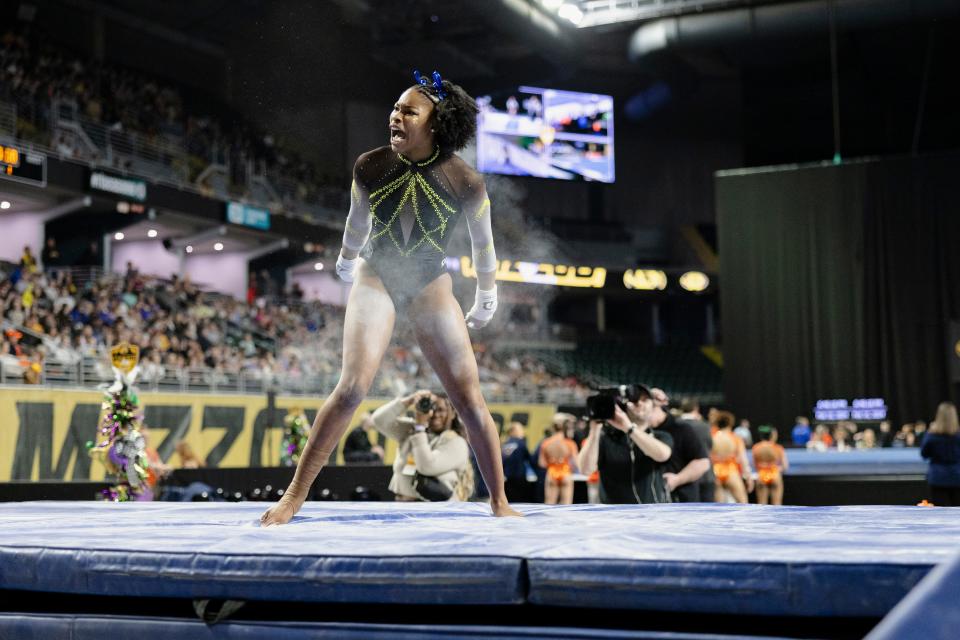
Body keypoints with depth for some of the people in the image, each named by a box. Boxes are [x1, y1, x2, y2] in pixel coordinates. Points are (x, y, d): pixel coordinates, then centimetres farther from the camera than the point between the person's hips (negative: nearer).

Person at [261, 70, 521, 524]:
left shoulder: (465, 182, -17)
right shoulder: (370, 167, -13)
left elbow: (483, 244, 1)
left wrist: (485, 300, 13)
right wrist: (346, 261, 26)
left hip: (429, 286, 0)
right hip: (376, 278, 0)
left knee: (470, 398, -6)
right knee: (352, 387, -17)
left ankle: (500, 503, 9)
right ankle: (294, 496, -9)